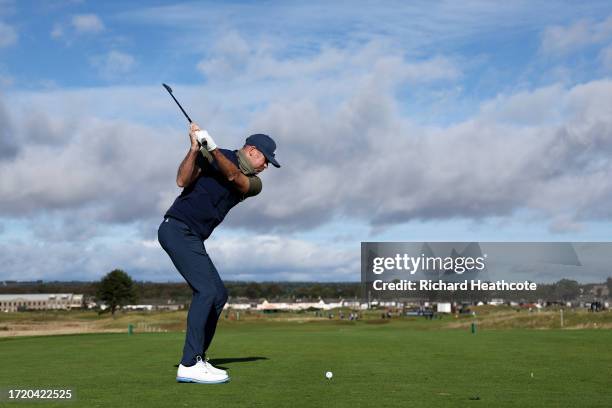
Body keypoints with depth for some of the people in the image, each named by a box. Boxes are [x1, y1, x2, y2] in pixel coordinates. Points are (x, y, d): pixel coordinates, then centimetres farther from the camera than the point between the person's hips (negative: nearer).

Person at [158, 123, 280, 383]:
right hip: (177, 228, -8)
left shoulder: (253, 183, 11)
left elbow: (233, 176, -12)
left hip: (193, 238, 8)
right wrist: (195, 149, -25)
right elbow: (183, 180, -13)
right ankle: (189, 366, -19)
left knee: (218, 295, 4)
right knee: (206, 290, -18)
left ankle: (197, 360, 9)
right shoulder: (213, 156, -2)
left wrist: (212, 148, -25)